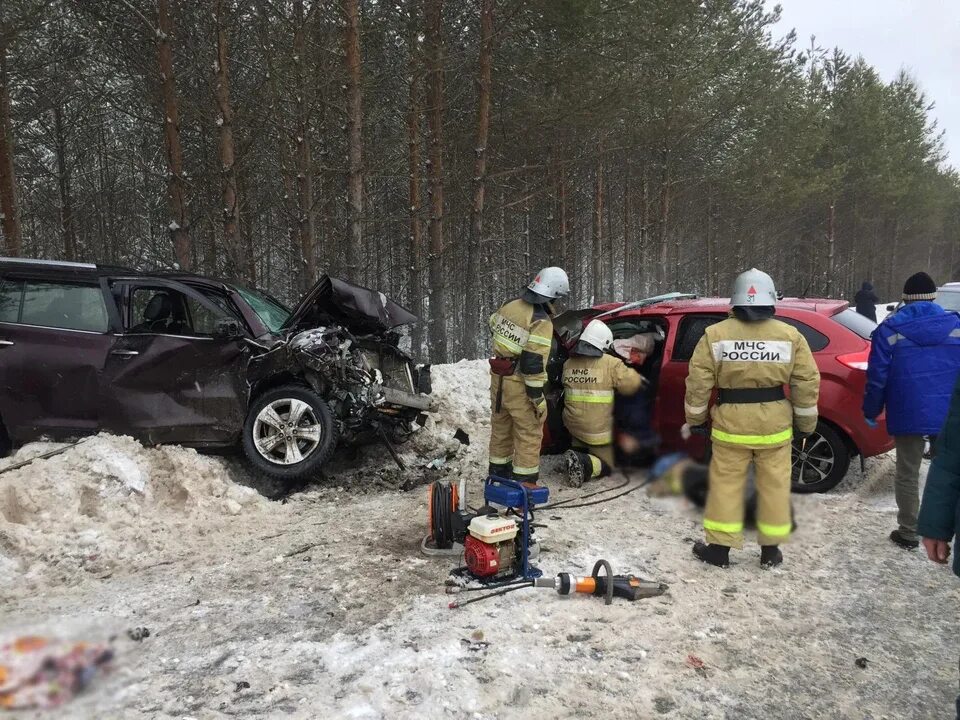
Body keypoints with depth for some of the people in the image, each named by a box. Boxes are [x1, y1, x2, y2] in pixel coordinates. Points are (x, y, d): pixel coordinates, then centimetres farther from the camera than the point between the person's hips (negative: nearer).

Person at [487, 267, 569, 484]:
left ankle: (498, 470, 34)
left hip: (498, 377, 8)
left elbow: (493, 325, 22)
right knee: (529, 432, 4)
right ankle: (524, 479, 7)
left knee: (501, 426, 21)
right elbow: (533, 363, -23)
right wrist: (538, 397, -17)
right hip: (519, 385, -8)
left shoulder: (510, 306, 2)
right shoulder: (541, 322, -20)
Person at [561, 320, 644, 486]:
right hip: (598, 429, -5)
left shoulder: (568, 363, 0)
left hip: (573, 425, 5)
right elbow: (631, 384, -12)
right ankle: (584, 463, -18)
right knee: (605, 465, 13)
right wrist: (632, 373, 10)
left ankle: (577, 456, 1)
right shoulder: (611, 364, -17)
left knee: (581, 449, 35)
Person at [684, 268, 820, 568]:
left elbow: (698, 382, -4)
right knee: (774, 485, 12)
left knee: (726, 483, 8)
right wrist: (805, 424, 12)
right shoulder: (790, 335, -1)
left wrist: (694, 419, 8)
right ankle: (770, 550, 22)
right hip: (775, 423, 1)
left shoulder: (715, 334, -5)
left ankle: (719, 548, 15)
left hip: (731, 422, -1)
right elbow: (807, 384, 0)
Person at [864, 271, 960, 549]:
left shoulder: (890, 329, -3)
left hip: (908, 414, -2)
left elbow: (877, 376, -5)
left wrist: (871, 411, 6)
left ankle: (908, 533, 17)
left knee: (907, 475, 9)